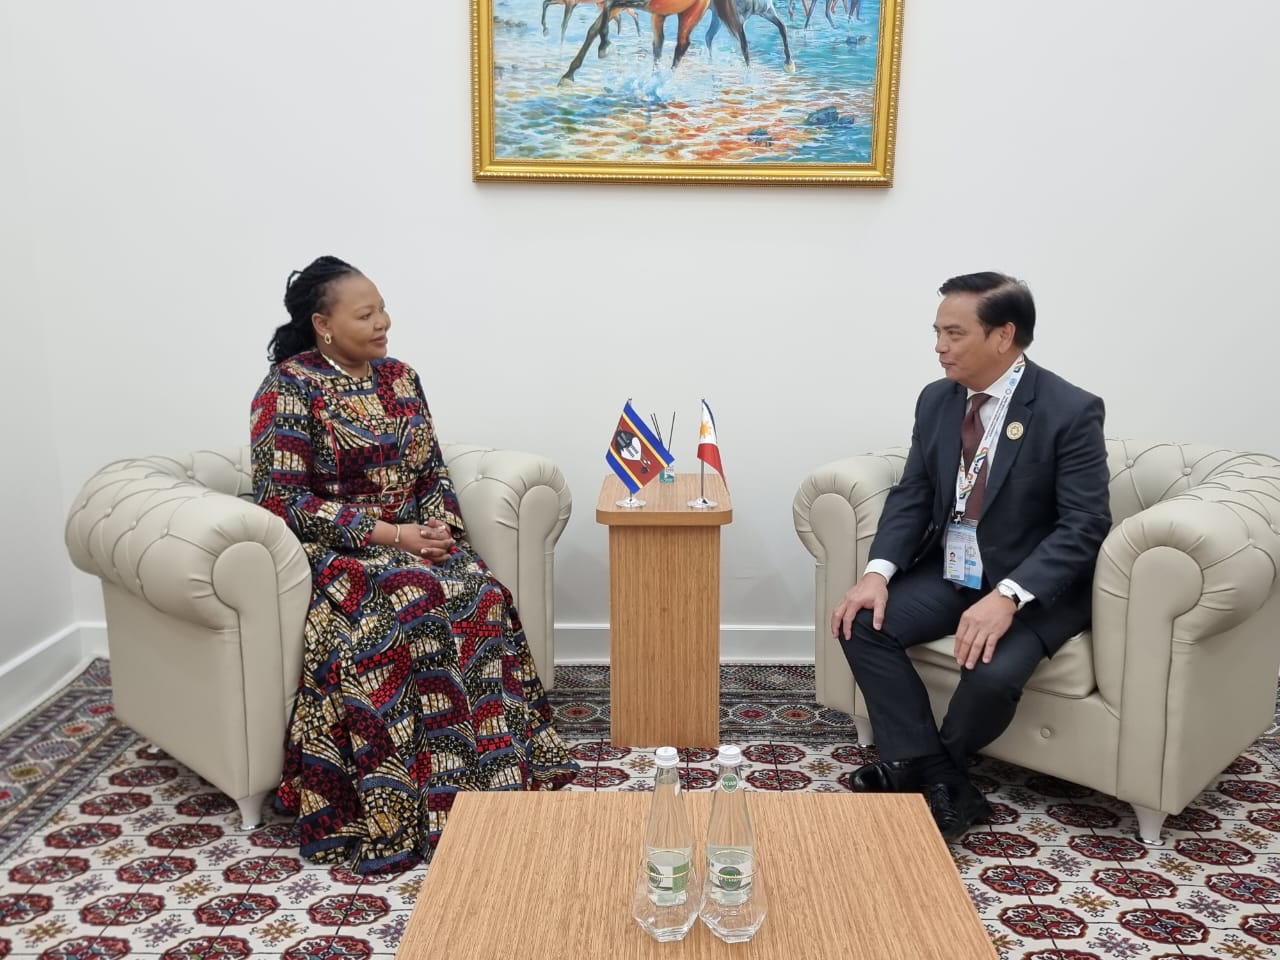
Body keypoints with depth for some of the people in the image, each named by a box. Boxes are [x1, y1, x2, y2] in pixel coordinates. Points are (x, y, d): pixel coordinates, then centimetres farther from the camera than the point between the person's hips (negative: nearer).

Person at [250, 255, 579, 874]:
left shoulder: (400, 379, 11)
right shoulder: (288, 388, -8)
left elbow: (433, 473, 13)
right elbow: (283, 500, -15)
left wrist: (438, 526, -9)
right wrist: (385, 532, -20)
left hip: (414, 539, 6)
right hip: (332, 550, -5)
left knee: (481, 595, -24)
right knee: (412, 603, -34)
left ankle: (502, 770, -17)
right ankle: (423, 803, -25)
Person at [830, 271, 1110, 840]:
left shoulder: (1071, 411, -15)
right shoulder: (937, 399, 2)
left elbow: (1084, 526, -19)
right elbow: (911, 495, 3)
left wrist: (1007, 596, -32)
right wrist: (878, 571, -15)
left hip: (1035, 586, -5)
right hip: (949, 571, 6)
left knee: (991, 674, -31)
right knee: (862, 625, -16)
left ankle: (916, 771, 3)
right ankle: (940, 783, -9)